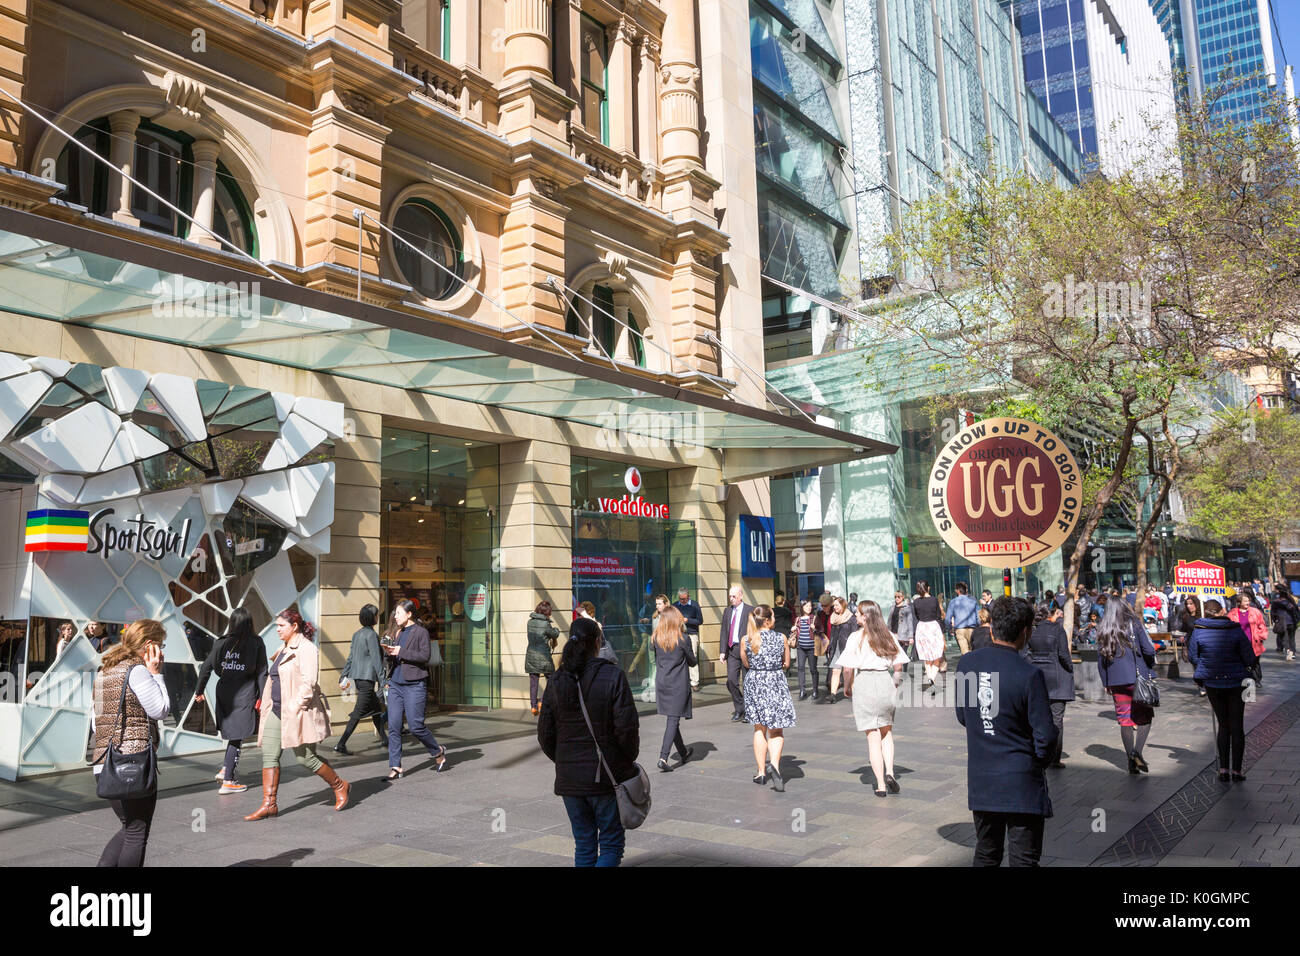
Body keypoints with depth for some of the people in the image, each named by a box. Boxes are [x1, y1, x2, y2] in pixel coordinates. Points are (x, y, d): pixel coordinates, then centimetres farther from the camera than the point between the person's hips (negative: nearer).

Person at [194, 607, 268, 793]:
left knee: (234, 733, 22)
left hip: (223, 691, 3)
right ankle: (228, 781, 5)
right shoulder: (256, 643, -5)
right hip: (244, 695, -3)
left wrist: (200, 692, 16)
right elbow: (262, 673, -6)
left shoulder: (222, 643, 1)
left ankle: (225, 769, 18)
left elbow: (206, 668, 5)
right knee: (237, 736, 3)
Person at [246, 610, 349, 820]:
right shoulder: (285, 650, 17)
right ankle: (268, 804, 3)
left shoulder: (306, 649, -12)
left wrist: (296, 708, -23)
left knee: (305, 757, -3)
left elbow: (309, 682, -19)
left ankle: (340, 786, 15)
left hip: (297, 713, -9)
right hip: (277, 711, 9)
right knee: (269, 754, -1)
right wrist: (266, 705, 16)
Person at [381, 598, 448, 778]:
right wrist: (389, 653, 2)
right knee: (393, 726, 0)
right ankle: (395, 767, 6)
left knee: (416, 726, -7)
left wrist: (401, 652, -15)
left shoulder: (421, 632, -3)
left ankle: (438, 752, 16)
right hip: (395, 685, 7)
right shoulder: (399, 634, 19)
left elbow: (425, 655, -15)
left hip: (414, 685, -7)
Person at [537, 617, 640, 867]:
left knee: (584, 846, 17)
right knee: (611, 844, 8)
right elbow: (627, 727, -15)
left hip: (570, 779, 4)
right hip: (607, 777, -4)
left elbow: (545, 735, 3)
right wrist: (630, 759, 1)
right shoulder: (613, 675, -12)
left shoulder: (556, 681, 1)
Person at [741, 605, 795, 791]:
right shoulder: (781, 639, -8)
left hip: (754, 683, 2)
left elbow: (746, 663, 7)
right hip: (776, 684, -1)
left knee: (759, 729, 15)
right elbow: (787, 664, 3)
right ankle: (774, 764, -16)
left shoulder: (746, 640, -6)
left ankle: (761, 772, 18)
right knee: (776, 730, 8)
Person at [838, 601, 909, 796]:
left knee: (873, 736, 3)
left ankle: (881, 785, 5)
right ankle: (889, 773, 2)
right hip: (885, 680, 3)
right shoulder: (888, 636, 6)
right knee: (886, 732, 20)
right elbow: (898, 665, 4)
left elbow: (848, 668, -9)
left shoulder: (856, 638, -5)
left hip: (864, 682, -3)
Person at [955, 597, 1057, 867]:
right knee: (1024, 859, 7)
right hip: (1021, 783, -5)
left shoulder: (967, 663, -2)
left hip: (980, 781, 5)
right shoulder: (1029, 675, -18)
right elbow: (1046, 736, -13)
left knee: (985, 855, 18)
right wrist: (1039, 760, 6)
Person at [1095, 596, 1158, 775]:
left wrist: (1106, 683, 13)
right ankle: (1137, 751, -14)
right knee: (1145, 716, 6)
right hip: (1138, 678, -3)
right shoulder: (1134, 624, -3)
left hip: (1116, 682, 3)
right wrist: (1150, 666, 10)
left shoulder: (1103, 631, 7)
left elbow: (1101, 659, 8)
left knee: (1125, 719, 8)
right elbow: (1149, 649, -9)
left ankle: (1131, 761, 9)